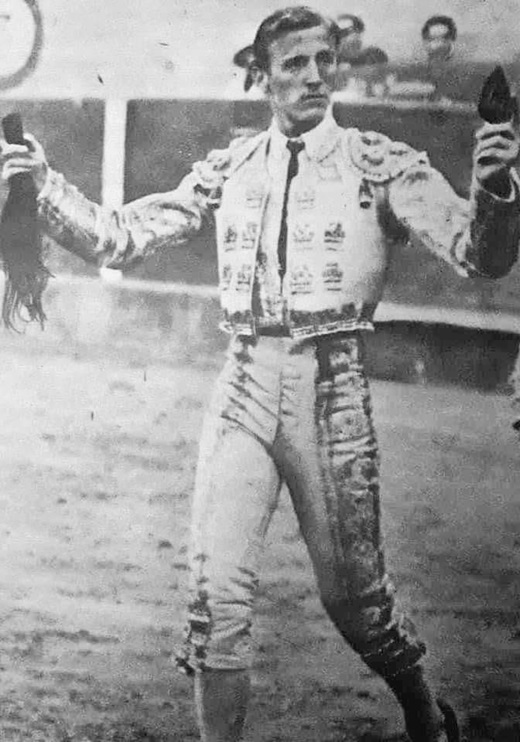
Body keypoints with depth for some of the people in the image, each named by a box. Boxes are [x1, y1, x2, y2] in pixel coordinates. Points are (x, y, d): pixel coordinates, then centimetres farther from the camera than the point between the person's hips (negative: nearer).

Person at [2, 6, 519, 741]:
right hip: (245, 384, 2)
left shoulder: (382, 165, -1)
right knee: (216, 589, -2)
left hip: (332, 386, -2)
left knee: (352, 592, 9)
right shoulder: (228, 170, 8)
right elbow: (118, 238, 9)